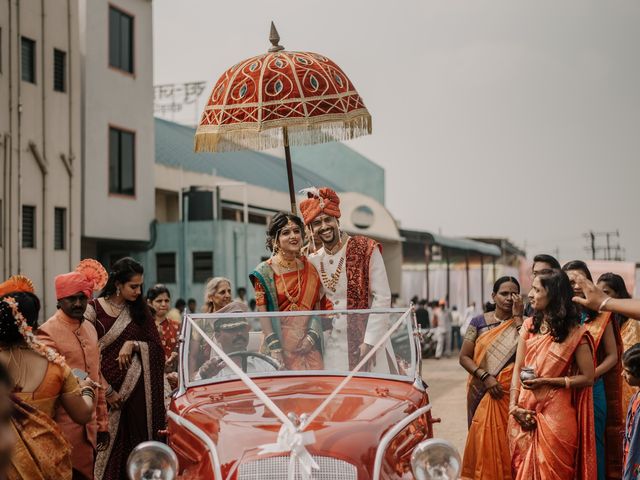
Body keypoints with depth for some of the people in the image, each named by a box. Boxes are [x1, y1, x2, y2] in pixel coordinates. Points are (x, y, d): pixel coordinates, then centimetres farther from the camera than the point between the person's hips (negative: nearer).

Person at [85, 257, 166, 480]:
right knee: (109, 445, -1)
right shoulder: (94, 308, -4)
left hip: (137, 388, 3)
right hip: (108, 388, -3)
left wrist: (132, 344, -11)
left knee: (137, 444, 3)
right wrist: (107, 390, -8)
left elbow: (155, 347, 8)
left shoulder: (139, 309, 9)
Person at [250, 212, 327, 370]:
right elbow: (263, 314, -7)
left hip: (307, 345, 3)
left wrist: (311, 337, -7)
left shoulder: (309, 268, 7)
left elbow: (318, 307, 7)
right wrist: (275, 349, -13)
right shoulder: (265, 272, -3)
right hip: (280, 343, -3)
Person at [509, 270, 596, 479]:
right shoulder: (529, 325, 7)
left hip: (555, 415, -5)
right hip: (524, 415, 5)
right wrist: (514, 406, -6)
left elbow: (587, 378, -7)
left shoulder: (575, 332, -6)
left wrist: (546, 381, -15)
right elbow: (518, 368, 6)